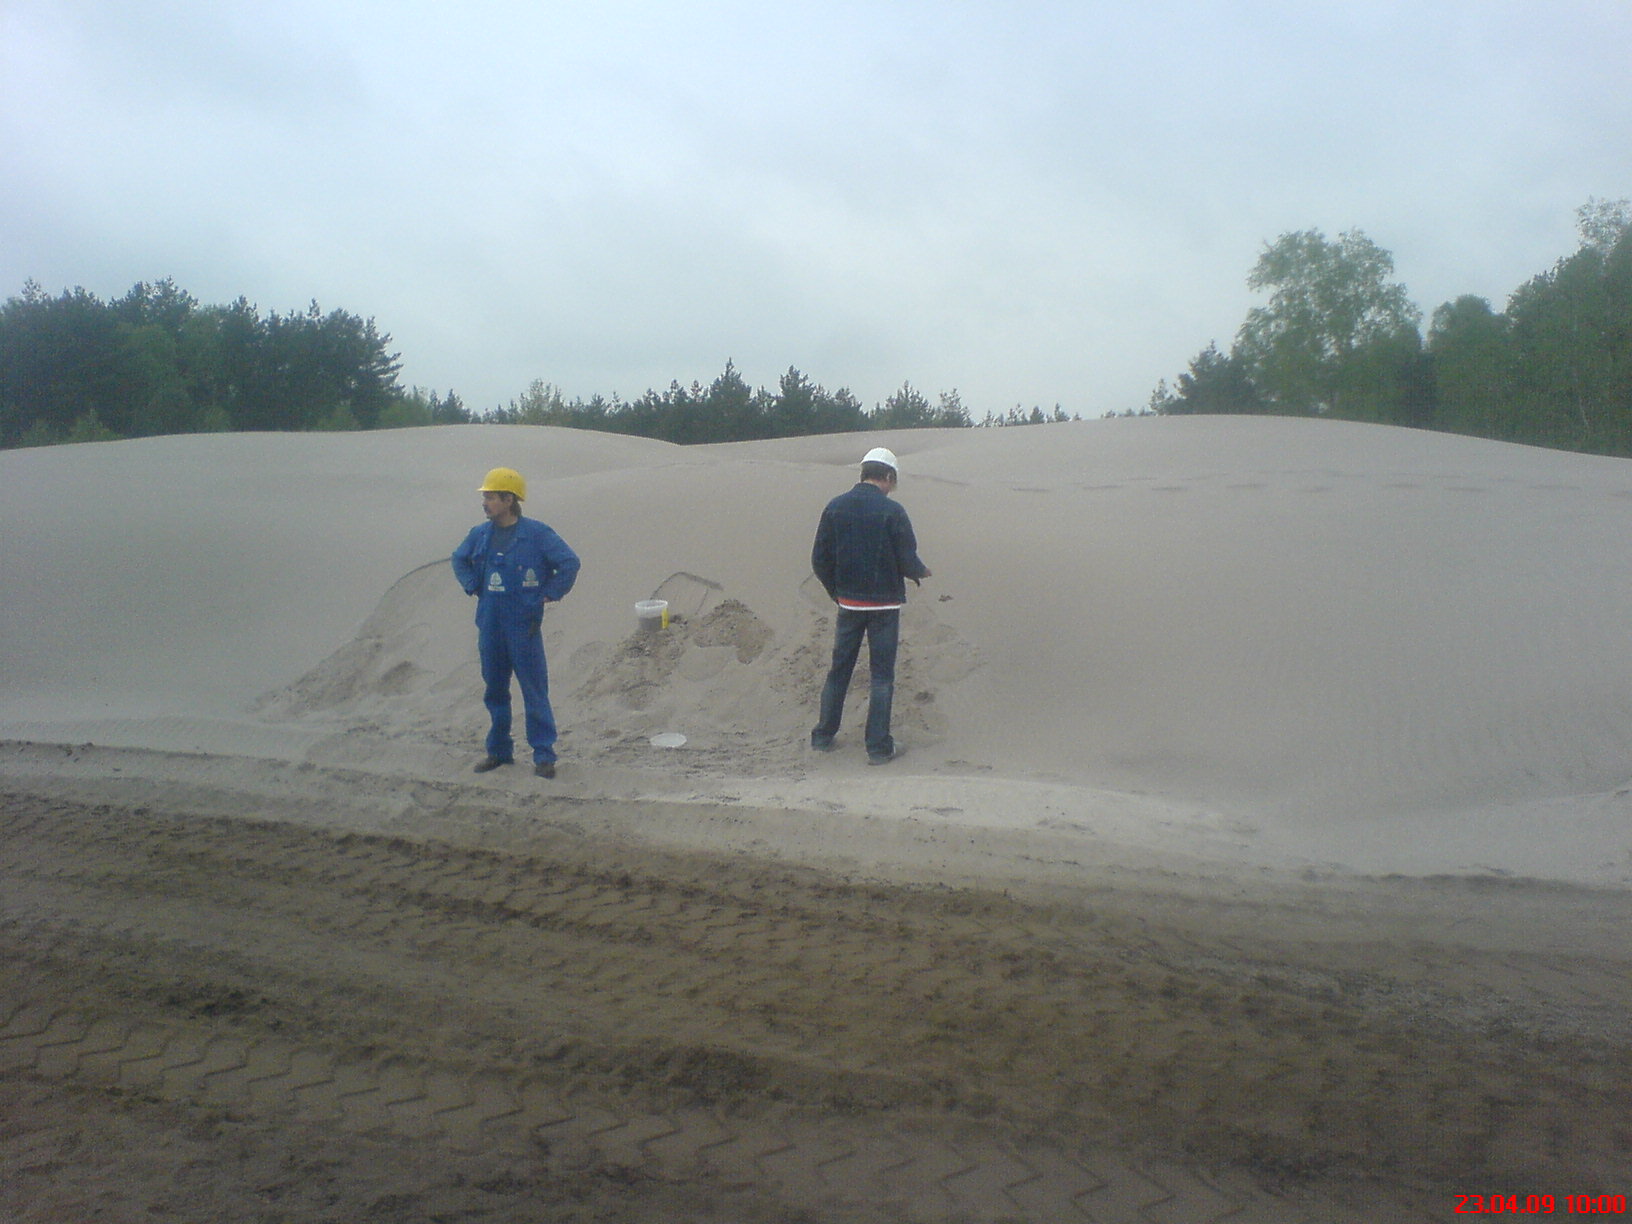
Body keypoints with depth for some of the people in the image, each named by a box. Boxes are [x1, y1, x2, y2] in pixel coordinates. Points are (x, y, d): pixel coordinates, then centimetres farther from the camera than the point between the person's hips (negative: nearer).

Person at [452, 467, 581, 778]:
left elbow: (569, 563, -9)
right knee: (494, 690, 13)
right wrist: (474, 588, 12)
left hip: (524, 625, -6)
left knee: (535, 691, -2)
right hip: (490, 624, 6)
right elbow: (459, 560, 25)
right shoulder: (480, 534, 7)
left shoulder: (536, 533, -9)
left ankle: (543, 755, 4)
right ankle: (499, 750, 25)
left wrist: (547, 595, -8)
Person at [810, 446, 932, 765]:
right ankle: (879, 748, 7)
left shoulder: (835, 507, -1)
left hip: (848, 604, 4)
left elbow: (819, 560, 2)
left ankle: (823, 737, 22)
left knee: (839, 670, 16)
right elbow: (908, 561, -13)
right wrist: (922, 572, 10)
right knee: (882, 676, 5)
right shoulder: (892, 511, -13)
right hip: (884, 605, -4)